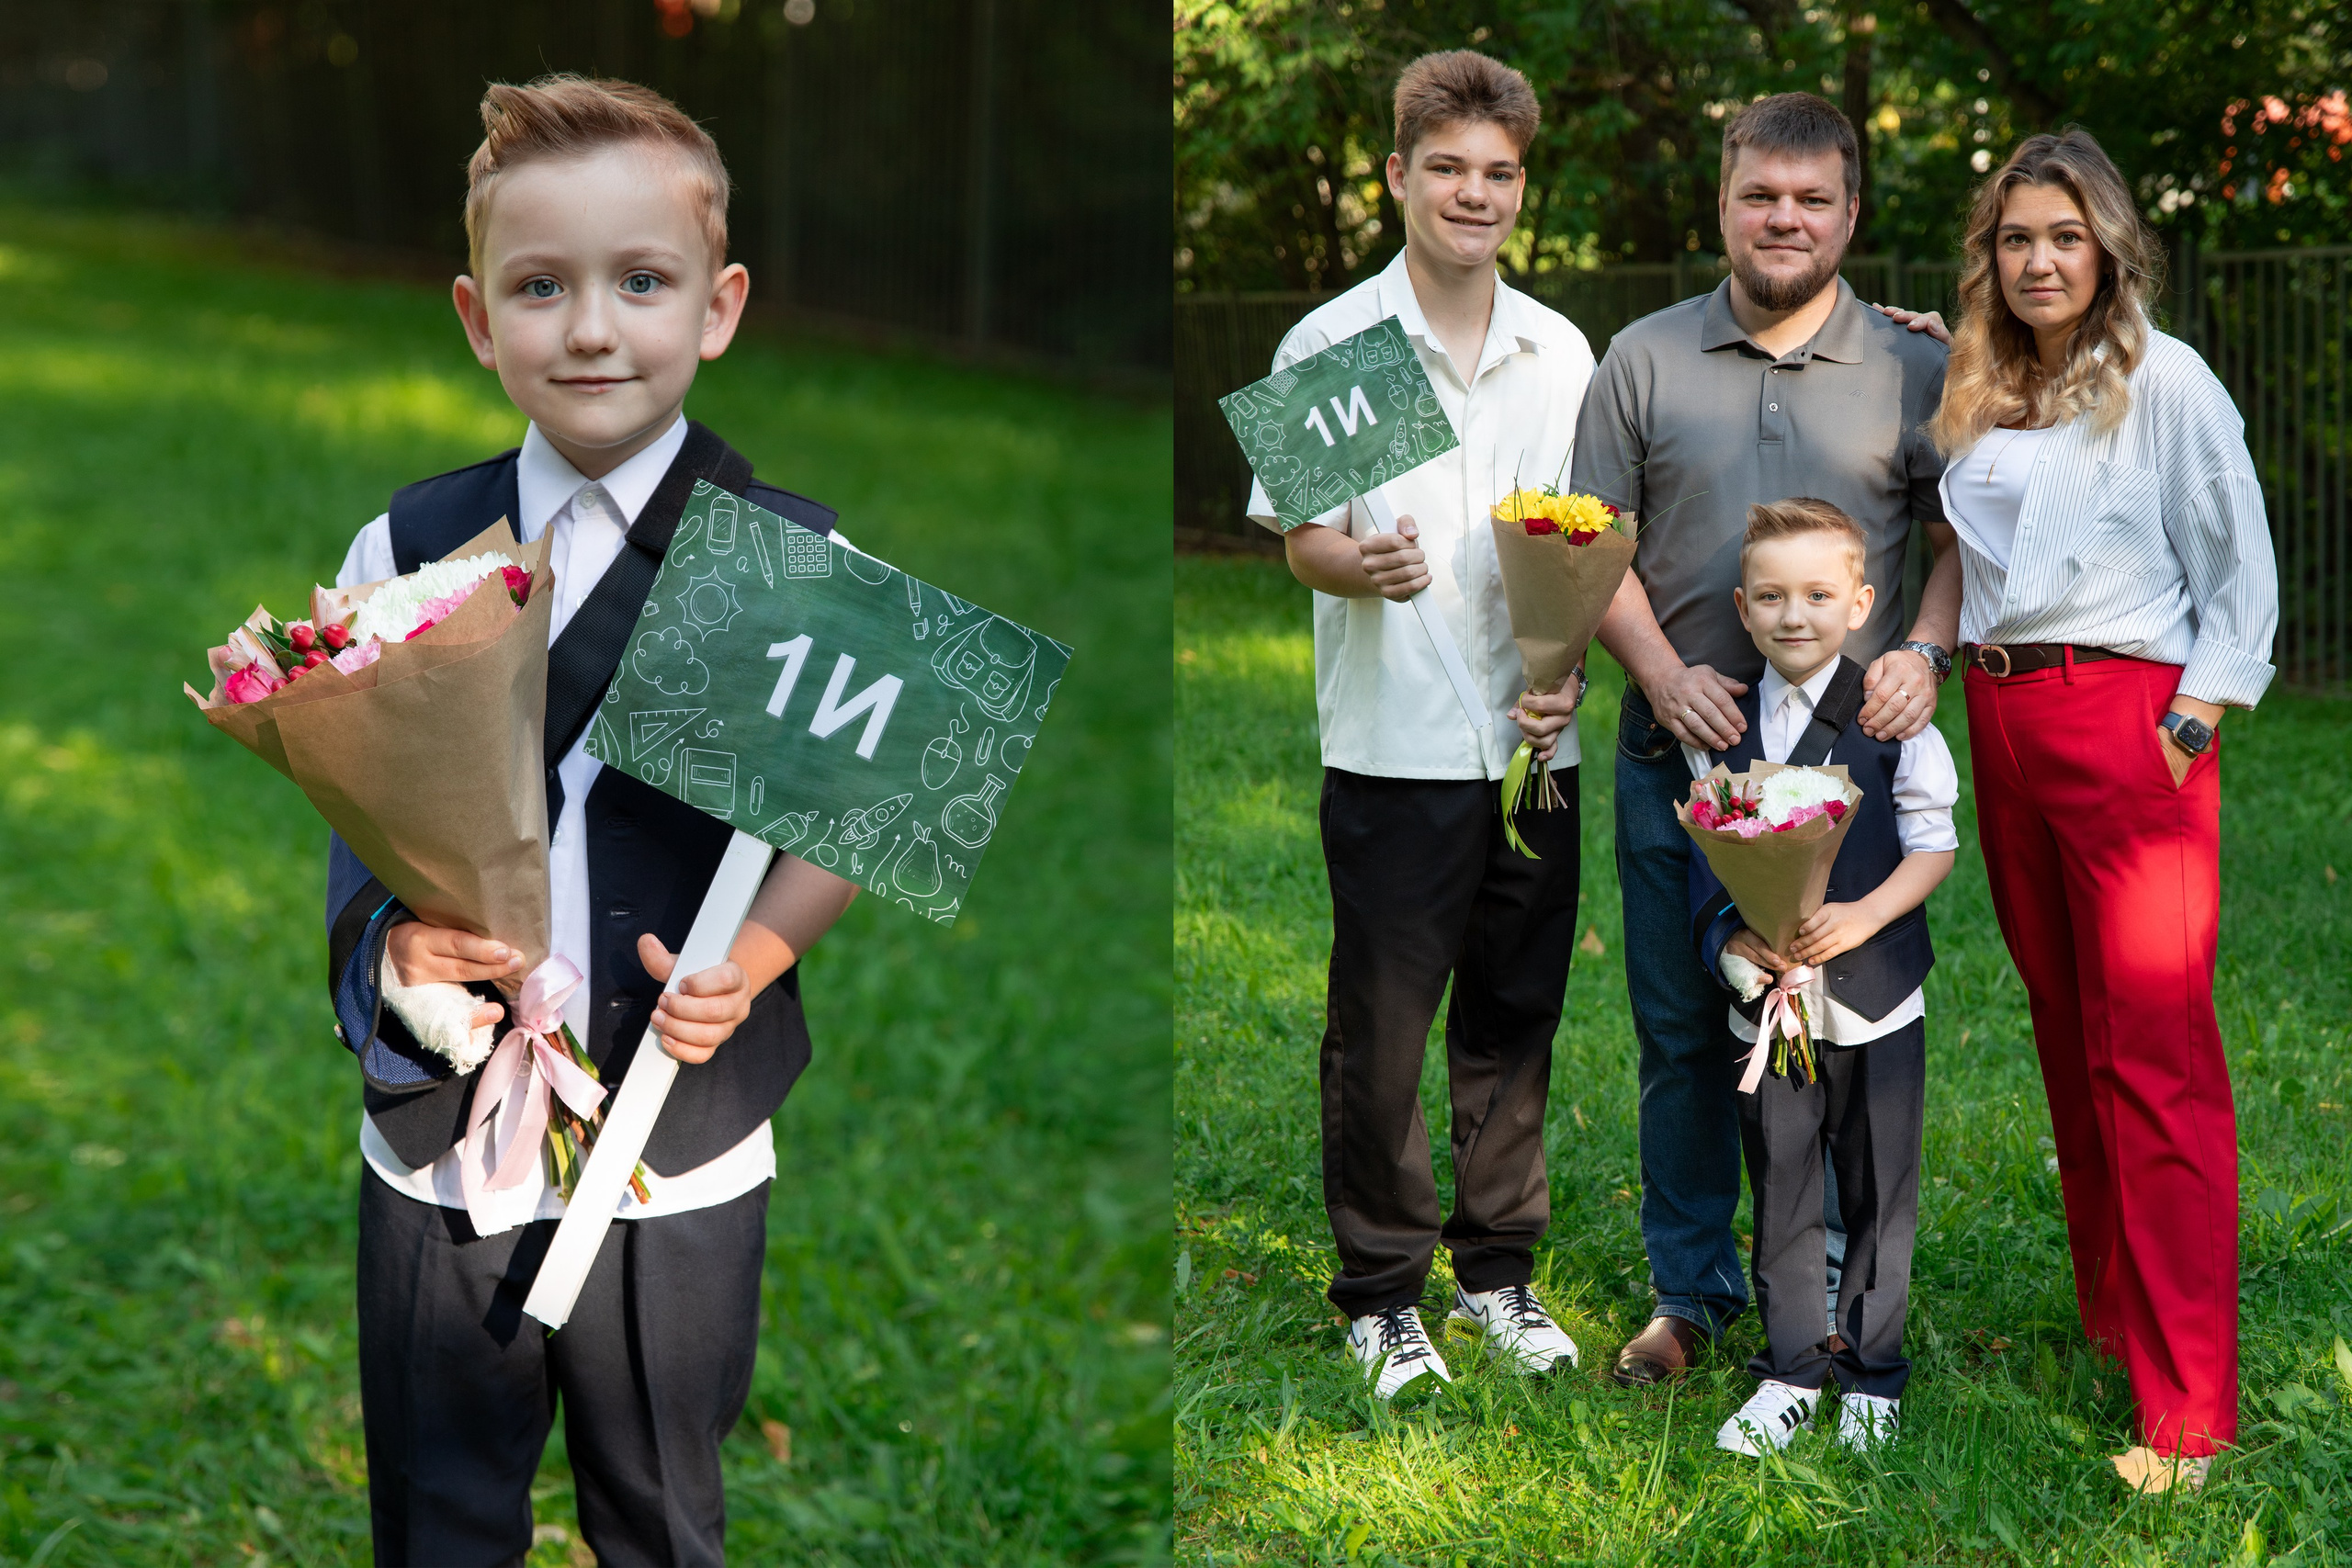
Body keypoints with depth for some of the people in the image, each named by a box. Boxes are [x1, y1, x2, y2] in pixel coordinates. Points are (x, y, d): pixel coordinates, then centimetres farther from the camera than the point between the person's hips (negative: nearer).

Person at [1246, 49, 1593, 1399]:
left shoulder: (1561, 352, 10)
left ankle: (1501, 1274, 24)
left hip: (1535, 742, 4)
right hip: (1395, 748, -4)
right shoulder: (1333, 343, -3)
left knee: (1515, 1022, 11)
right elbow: (1299, 541, -5)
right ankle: (1382, 1295, 14)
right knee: (1382, 1035, 1)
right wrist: (1363, 566, -26)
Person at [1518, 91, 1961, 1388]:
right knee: (1681, 1031, 8)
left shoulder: (1913, 368, 6)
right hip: (1679, 747, 1)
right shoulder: (1644, 360, 6)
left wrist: (1923, 653, -10)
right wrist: (1665, 675, -9)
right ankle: (1690, 1289, 22)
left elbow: (1963, 536, 8)